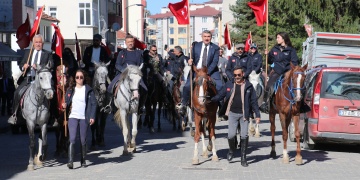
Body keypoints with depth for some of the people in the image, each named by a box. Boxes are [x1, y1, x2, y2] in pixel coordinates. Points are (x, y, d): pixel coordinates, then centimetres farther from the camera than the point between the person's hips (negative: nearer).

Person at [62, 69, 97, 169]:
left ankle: (83, 161, 20)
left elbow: (94, 103, -1)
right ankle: (70, 161, -16)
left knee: (83, 141, 7)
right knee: (72, 139, -11)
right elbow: (67, 102, 17)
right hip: (73, 117, 1)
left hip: (84, 118, -1)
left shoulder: (88, 89, 1)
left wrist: (92, 116, -9)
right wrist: (65, 105, -6)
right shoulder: (70, 89, 10)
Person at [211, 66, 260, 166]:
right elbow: (220, 96, 5)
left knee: (244, 136, -3)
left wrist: (257, 115, 3)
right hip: (233, 113, 1)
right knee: (231, 135, -8)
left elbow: (253, 101, 5)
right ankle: (232, 150, 23)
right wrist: (210, 100, -12)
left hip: (244, 114, -1)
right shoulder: (229, 85, 5)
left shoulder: (248, 86, 3)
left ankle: (243, 158, 9)